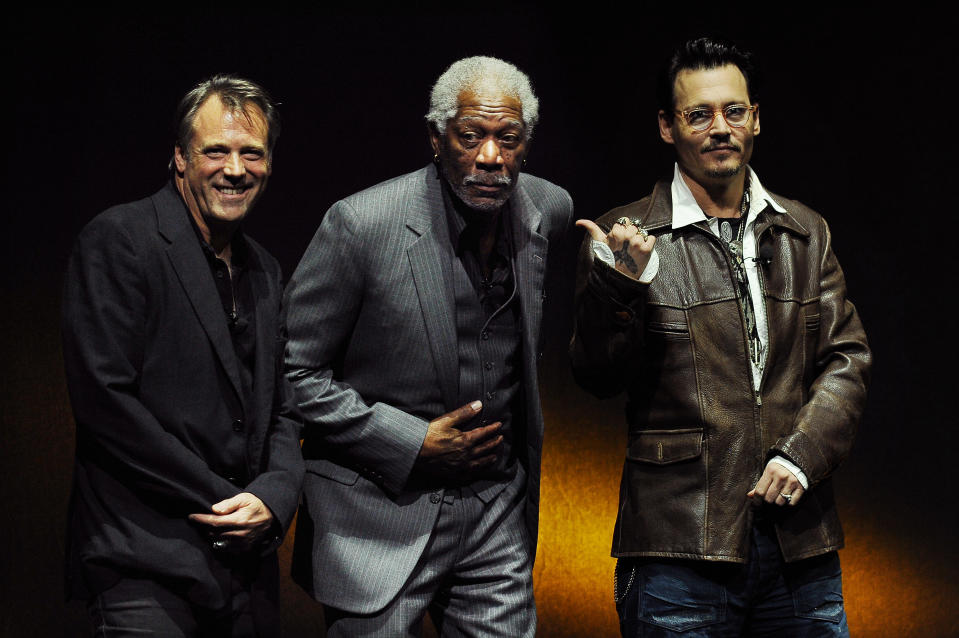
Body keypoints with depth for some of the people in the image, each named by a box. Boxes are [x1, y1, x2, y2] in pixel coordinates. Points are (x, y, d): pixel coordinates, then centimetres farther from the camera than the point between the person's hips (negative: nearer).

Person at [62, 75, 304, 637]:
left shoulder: (265, 272, 16)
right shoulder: (119, 240, -6)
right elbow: (103, 397, -14)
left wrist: (274, 497, -4)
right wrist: (222, 501, -12)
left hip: (249, 564, 7)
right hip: (148, 564, -6)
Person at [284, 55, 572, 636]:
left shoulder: (550, 211, 1)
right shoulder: (361, 224, -16)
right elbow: (295, 371, -11)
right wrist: (410, 443, -15)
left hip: (499, 508, 5)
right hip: (381, 515, -4)